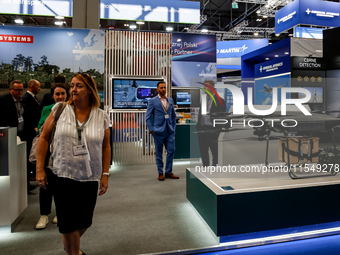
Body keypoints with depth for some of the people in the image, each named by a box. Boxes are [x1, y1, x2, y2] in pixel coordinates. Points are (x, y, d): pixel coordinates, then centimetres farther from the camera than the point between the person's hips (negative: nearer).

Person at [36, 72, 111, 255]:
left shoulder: (101, 116, 0)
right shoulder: (60, 109, -3)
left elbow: (105, 147, 6)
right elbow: (44, 138, 2)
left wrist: (105, 174, 2)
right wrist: (40, 169, -1)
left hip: (89, 178, 2)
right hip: (62, 175, -2)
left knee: (85, 221, 13)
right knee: (69, 222, 3)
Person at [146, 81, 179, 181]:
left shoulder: (170, 100, 11)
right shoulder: (152, 101, -3)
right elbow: (148, 117, -3)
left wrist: (173, 127, 10)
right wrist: (151, 130, -9)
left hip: (170, 131, 4)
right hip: (159, 131, -4)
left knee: (171, 151, 4)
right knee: (159, 153, 5)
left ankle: (168, 172, 17)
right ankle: (160, 173, 18)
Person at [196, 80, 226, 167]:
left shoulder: (220, 101, -4)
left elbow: (222, 116, -8)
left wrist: (218, 129, -16)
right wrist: (198, 126, 9)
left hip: (212, 130, -6)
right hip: (202, 129, 7)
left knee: (214, 151, 3)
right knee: (203, 151, 12)